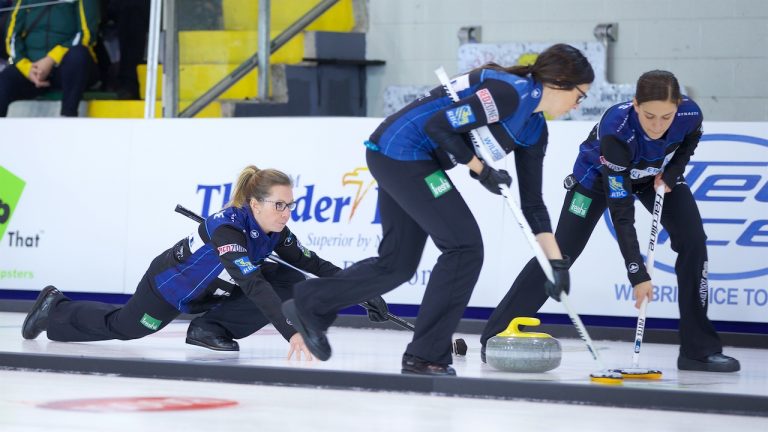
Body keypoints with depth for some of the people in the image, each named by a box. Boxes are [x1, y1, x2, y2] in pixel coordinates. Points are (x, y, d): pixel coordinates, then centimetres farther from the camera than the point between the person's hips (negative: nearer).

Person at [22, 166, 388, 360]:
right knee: (121, 327, 14)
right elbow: (253, 285, -54)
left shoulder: (275, 233, -18)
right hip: (168, 286, -7)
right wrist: (290, 331, -64)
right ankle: (55, 311, 39)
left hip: (208, 294, 7)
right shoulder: (227, 229, -43)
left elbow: (314, 264, -12)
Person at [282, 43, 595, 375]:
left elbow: (532, 201, 13)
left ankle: (310, 305, 30)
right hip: (403, 151, -10)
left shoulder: (534, 128, 10)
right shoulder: (510, 92, -19)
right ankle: (425, 357, -3)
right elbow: (439, 125, -23)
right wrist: (479, 169, -12)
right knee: (464, 247, -9)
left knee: (399, 262, 16)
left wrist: (556, 261, 8)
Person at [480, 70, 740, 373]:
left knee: (693, 242, -14)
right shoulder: (615, 129, -44)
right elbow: (621, 212, -42)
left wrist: (671, 174, -17)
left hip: (658, 175, 3)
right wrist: (637, 274, -45)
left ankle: (699, 349, -7)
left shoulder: (690, 113, -32)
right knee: (561, 253, -7)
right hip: (599, 175, -3)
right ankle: (497, 336, 2)